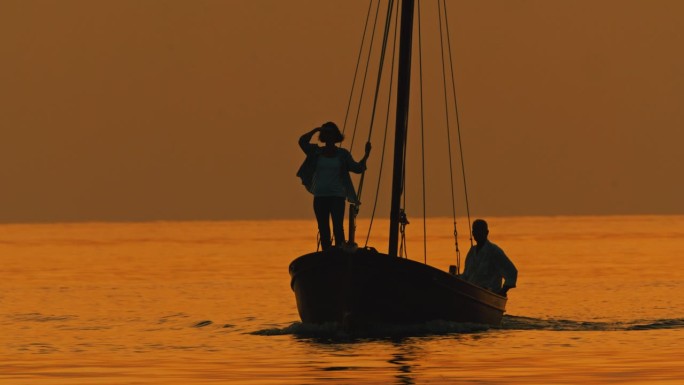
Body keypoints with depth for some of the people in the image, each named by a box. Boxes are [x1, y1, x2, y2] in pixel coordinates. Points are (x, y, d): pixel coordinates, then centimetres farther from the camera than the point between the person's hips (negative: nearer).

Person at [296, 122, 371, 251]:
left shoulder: (342, 154, 4)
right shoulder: (316, 152, 5)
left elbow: (357, 168, -2)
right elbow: (302, 142, -9)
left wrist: (366, 155, -15)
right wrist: (315, 130, -12)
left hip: (337, 196, -2)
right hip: (320, 196, 2)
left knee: (338, 228, -12)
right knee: (323, 229, 3)